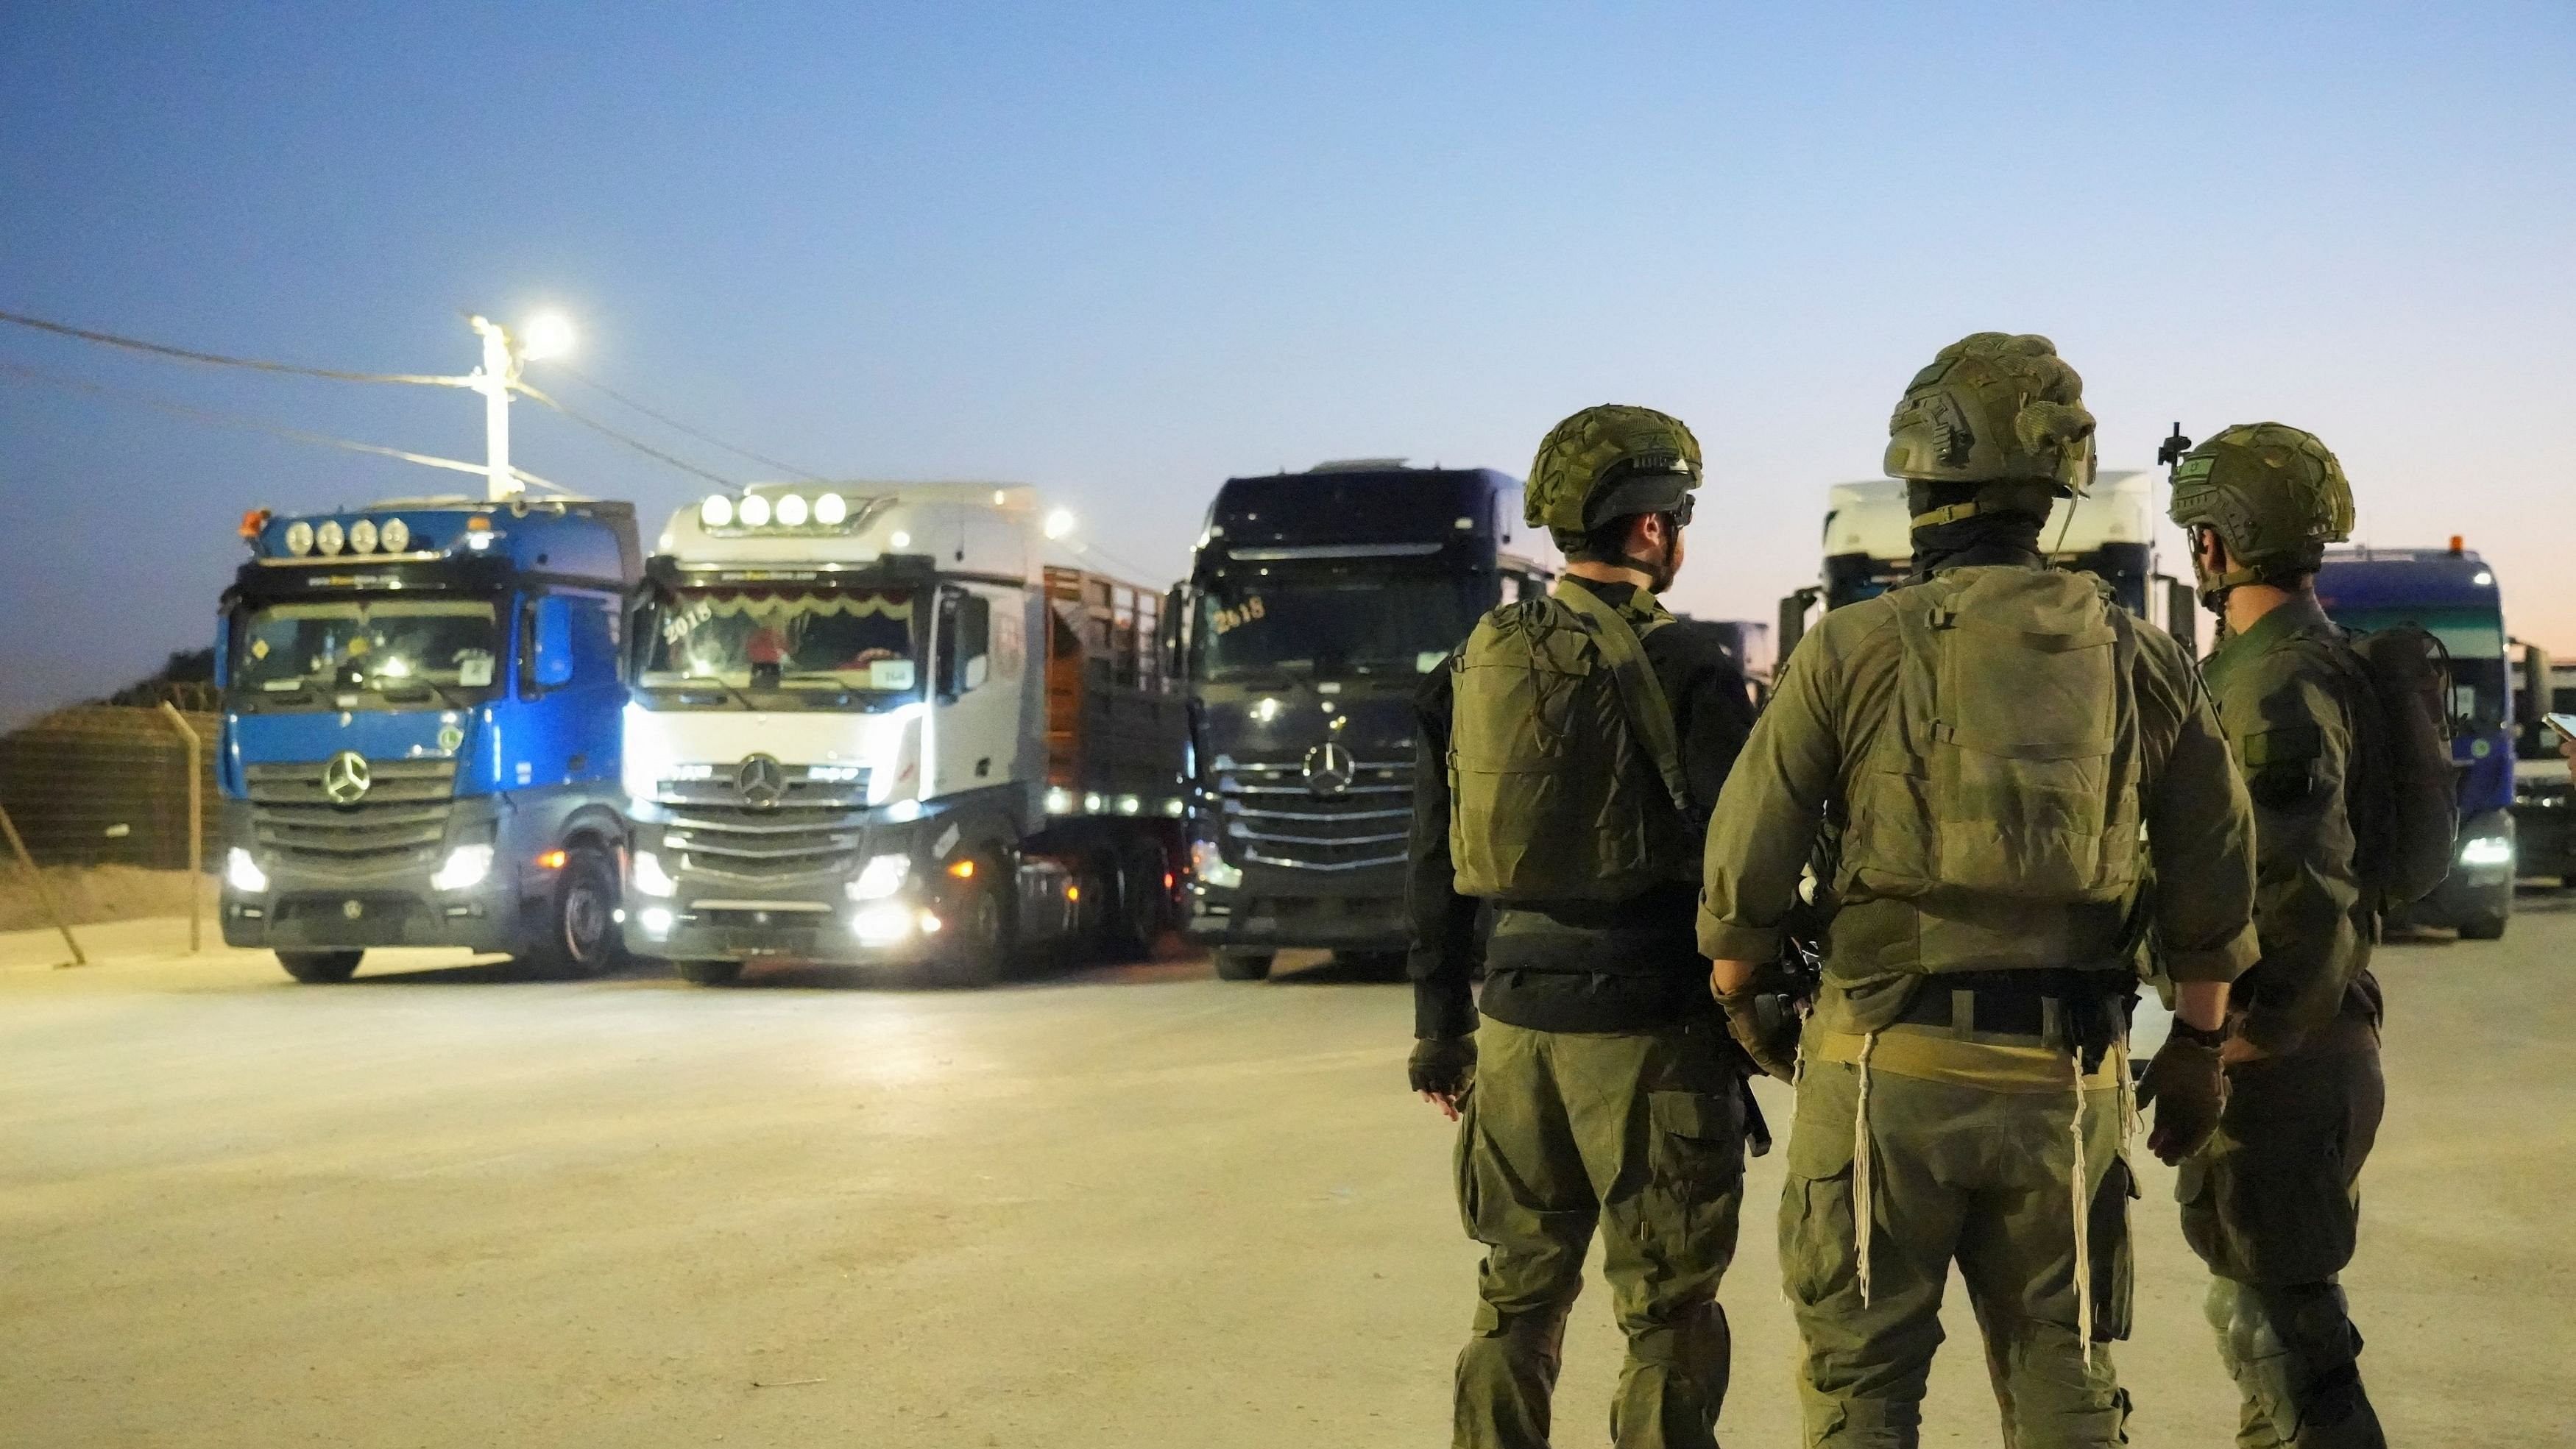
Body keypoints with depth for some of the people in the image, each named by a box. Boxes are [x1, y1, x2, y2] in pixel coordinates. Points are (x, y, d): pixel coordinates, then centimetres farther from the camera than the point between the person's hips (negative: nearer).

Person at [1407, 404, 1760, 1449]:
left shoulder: (1473, 667, 7)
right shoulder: (1687, 669, -9)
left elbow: (1434, 875, 10)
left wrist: (1439, 1033, 17)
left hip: (1517, 1019, 5)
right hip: (1649, 1029, -5)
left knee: (1517, 1297, 15)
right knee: (1666, 1319, 4)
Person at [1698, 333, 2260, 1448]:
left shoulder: (1851, 650, -6)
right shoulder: (2141, 663, 3)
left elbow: (1747, 867, -4)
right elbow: (2215, 884, 8)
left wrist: (1739, 1001, 15)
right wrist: (2197, 1044, 22)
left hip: (1888, 1066, -2)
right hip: (2067, 1079, 3)